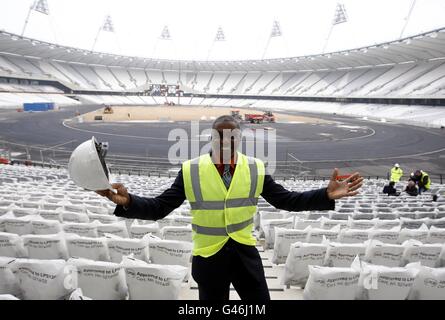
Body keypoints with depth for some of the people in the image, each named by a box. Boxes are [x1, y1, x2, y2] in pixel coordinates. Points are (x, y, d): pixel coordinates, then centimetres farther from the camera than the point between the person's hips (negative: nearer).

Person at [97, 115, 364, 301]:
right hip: (209, 257, -1)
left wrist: (326, 195, -12)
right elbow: (158, 208, -9)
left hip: (246, 252, 2)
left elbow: (287, 200, 0)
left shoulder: (256, 169, -4)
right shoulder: (191, 171, -10)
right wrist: (127, 201, -28)